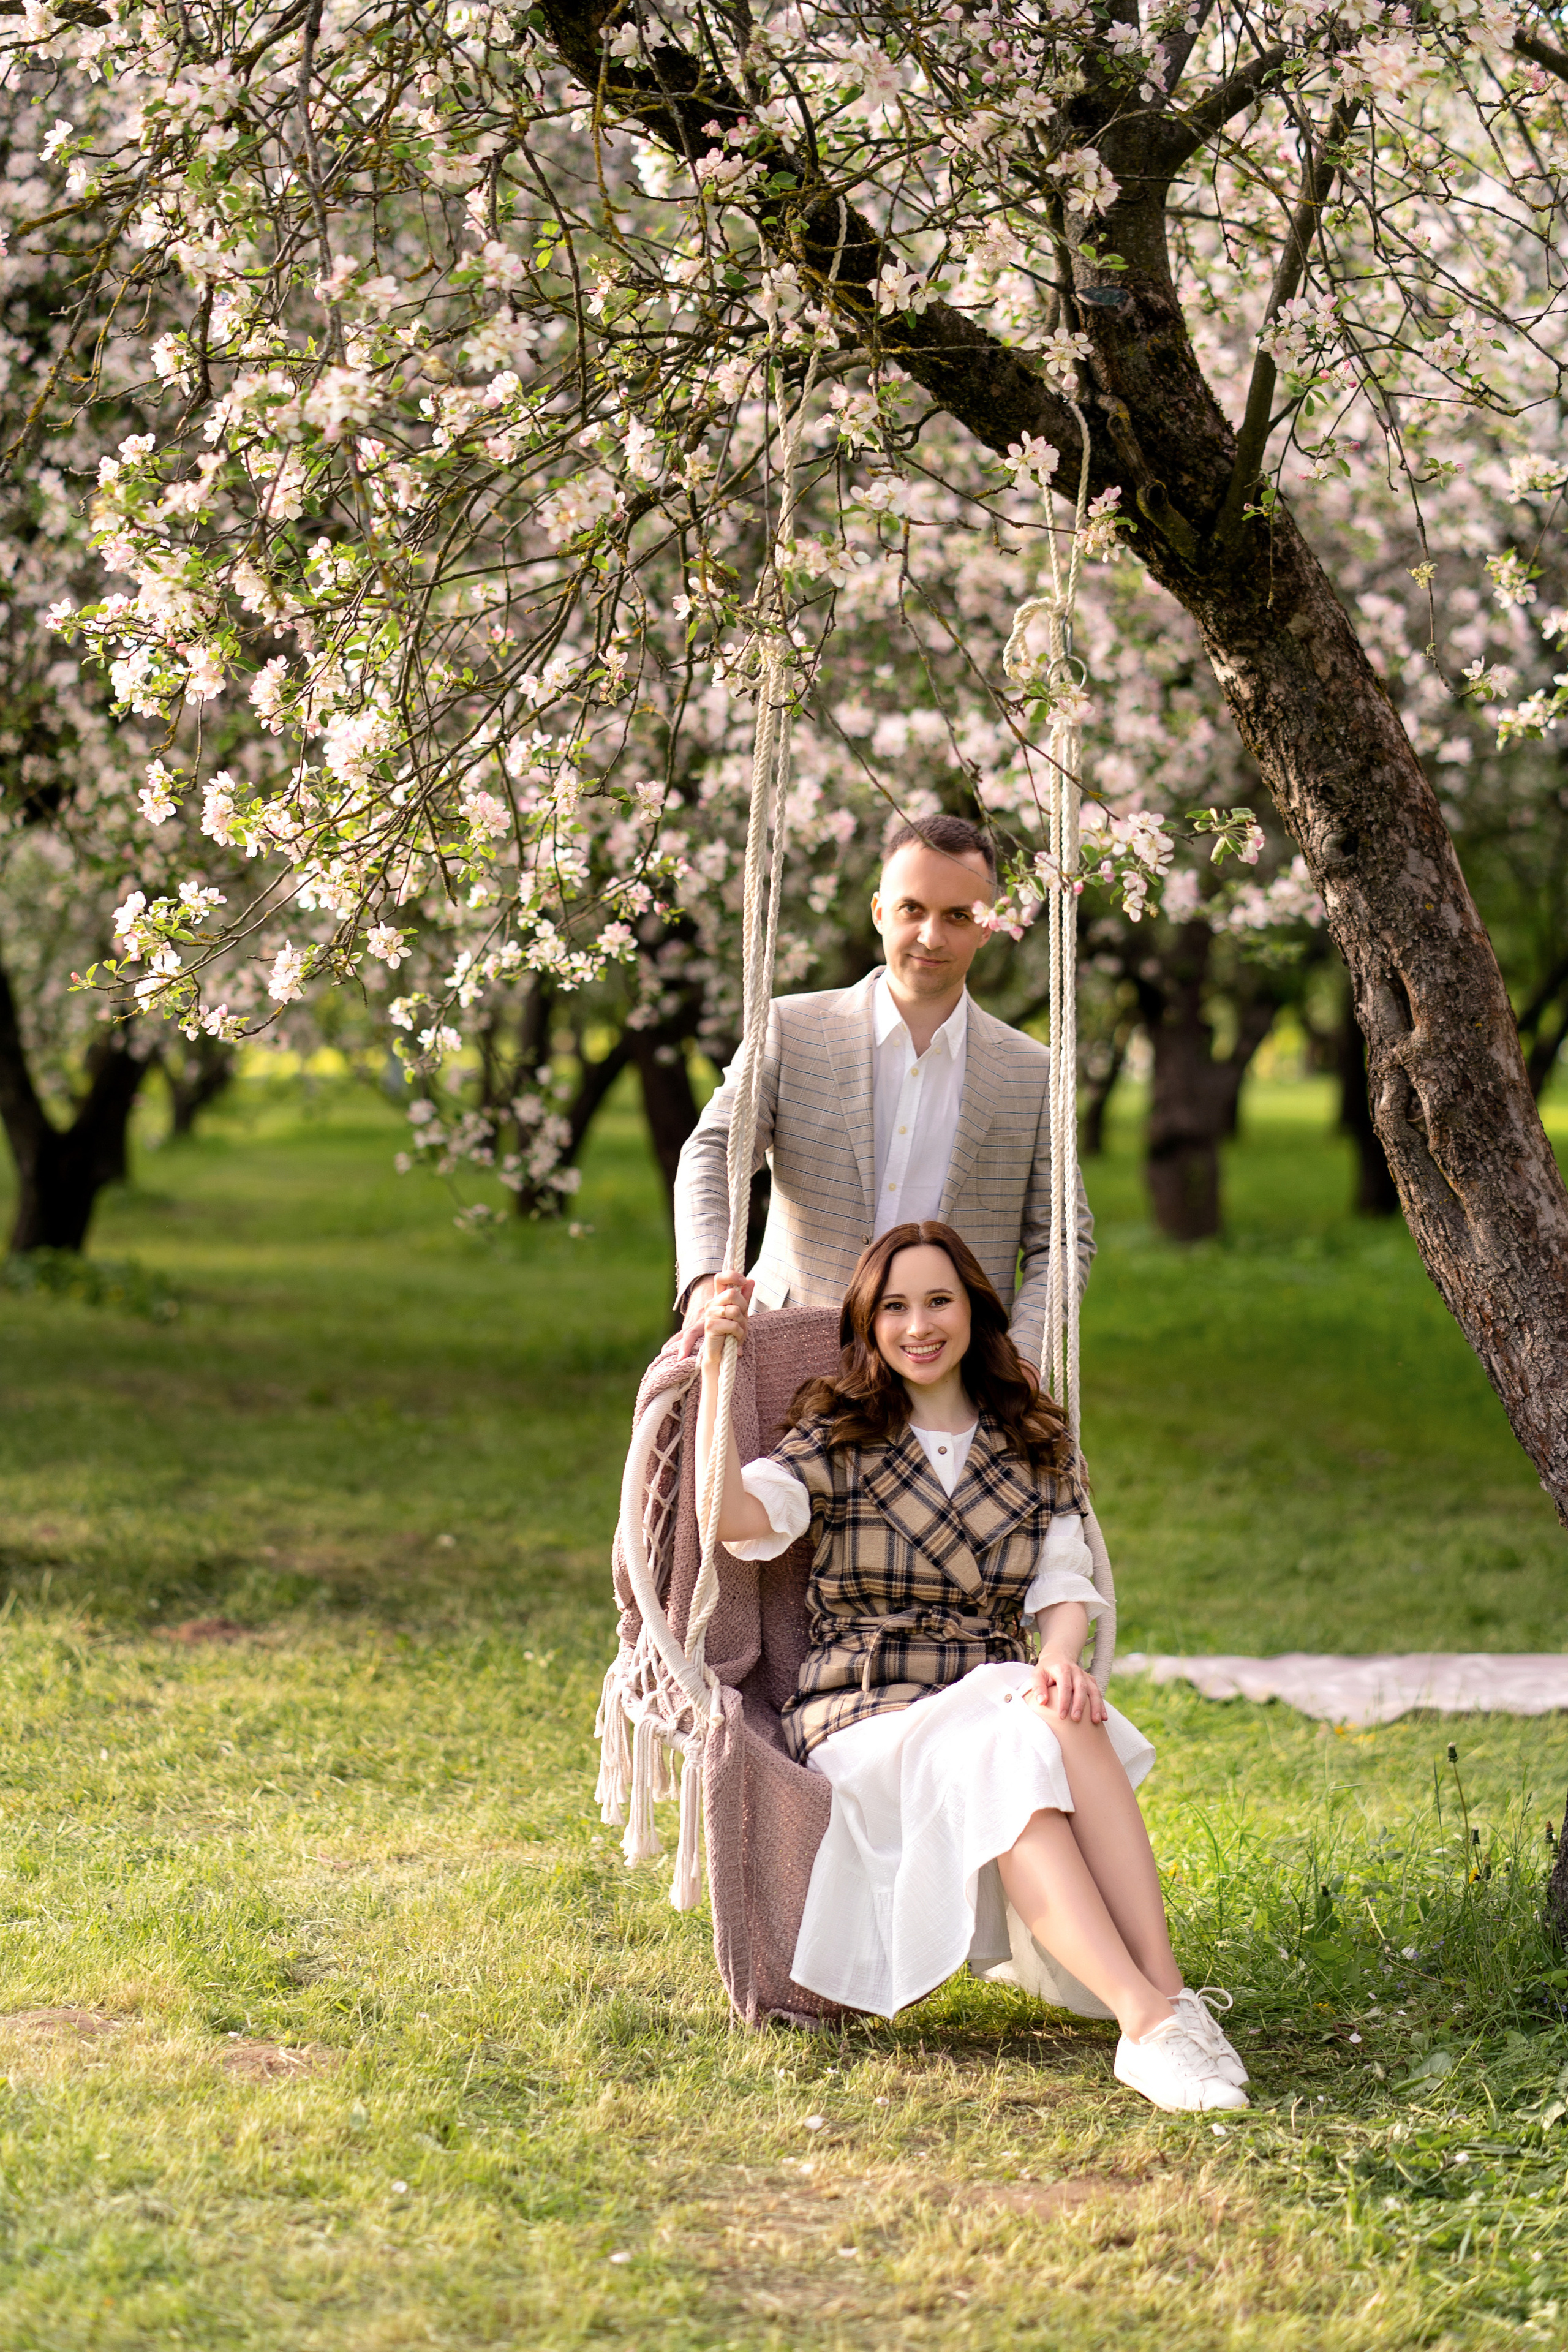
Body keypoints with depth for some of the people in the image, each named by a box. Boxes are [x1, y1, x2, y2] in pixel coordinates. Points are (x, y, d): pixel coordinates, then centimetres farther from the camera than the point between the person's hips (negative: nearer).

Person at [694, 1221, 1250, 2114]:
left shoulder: (1037, 1445, 17)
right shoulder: (836, 1437, 8)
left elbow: (1065, 1585, 6)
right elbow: (735, 1518, -12)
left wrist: (1058, 1661, -16)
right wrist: (718, 1361, -15)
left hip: (991, 1696, 3)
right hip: (863, 1712, -2)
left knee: (1067, 1725, -35)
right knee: (1004, 1761, -36)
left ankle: (1167, 1993, -46)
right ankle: (1152, 2020, -49)